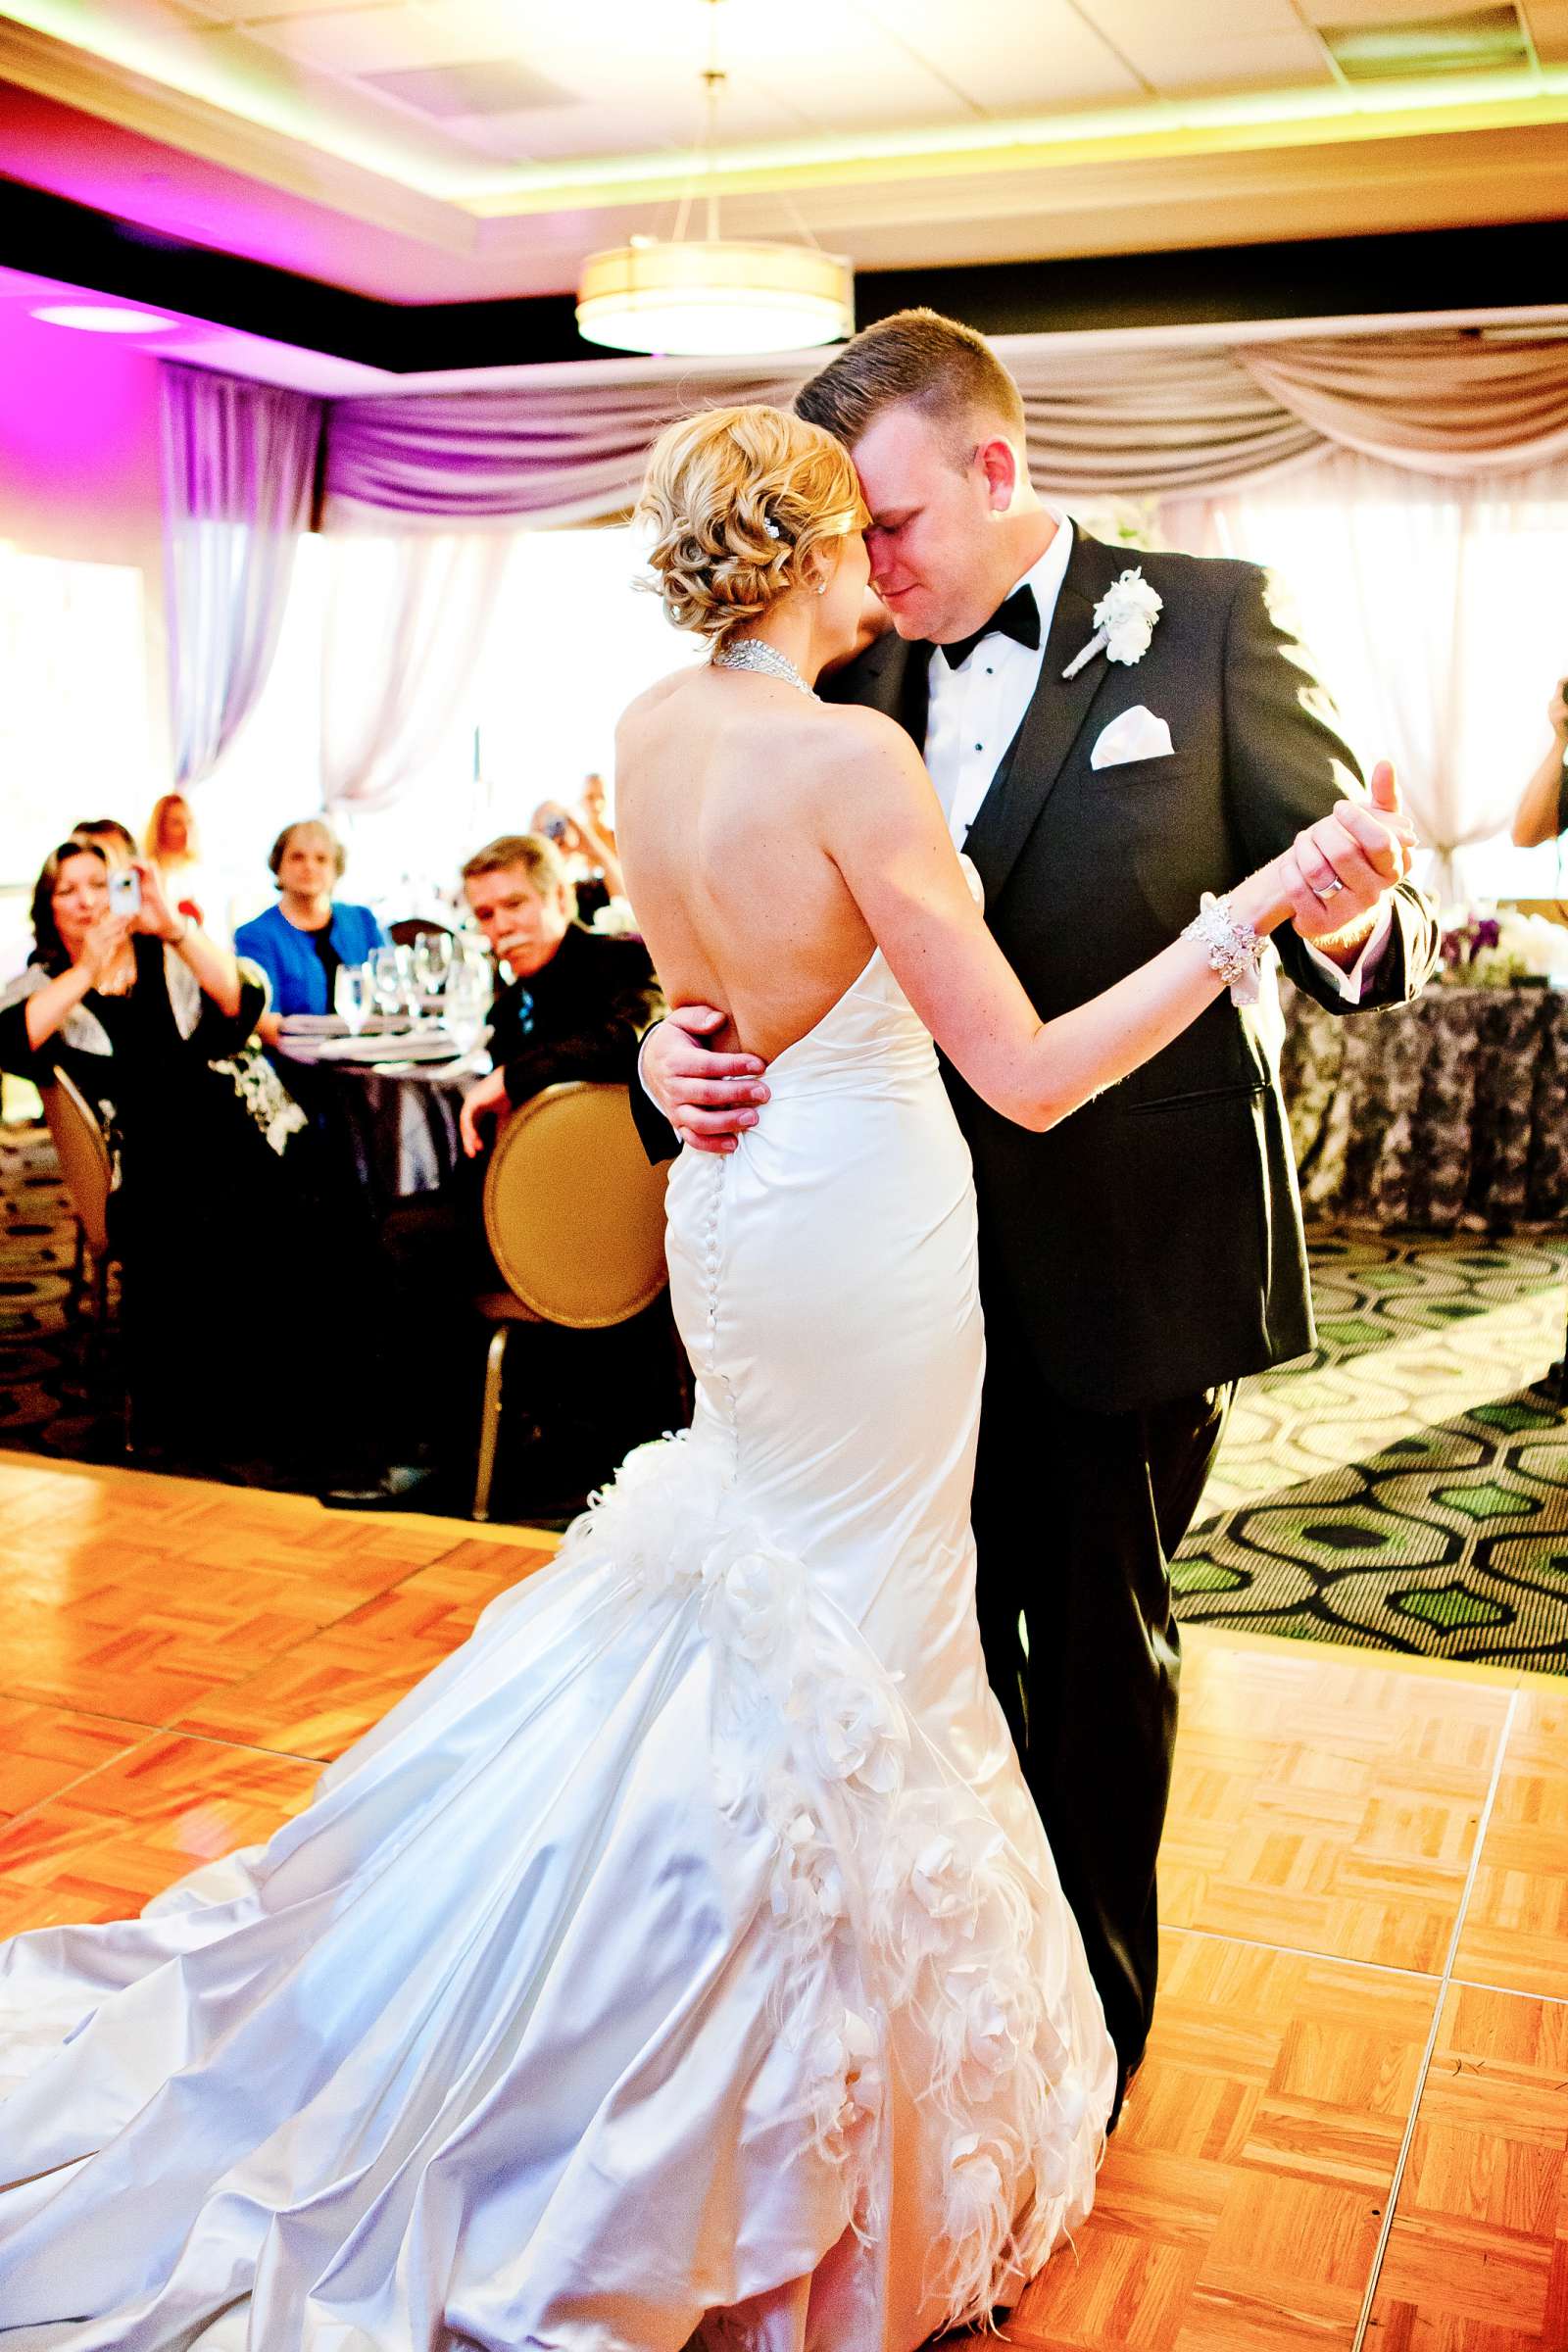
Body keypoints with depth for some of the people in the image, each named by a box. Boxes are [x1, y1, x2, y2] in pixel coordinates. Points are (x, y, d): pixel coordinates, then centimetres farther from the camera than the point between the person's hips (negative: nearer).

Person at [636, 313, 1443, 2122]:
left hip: (1125, 1261, -4)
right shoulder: (859, 681, 2)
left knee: (1095, 1650, 13)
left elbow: (1352, 916, -8)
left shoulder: (1207, 623, -8)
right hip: (920, 1247, 4)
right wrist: (680, 1047, -19)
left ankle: (1089, 2032, 37)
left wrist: (1352, 922, -32)